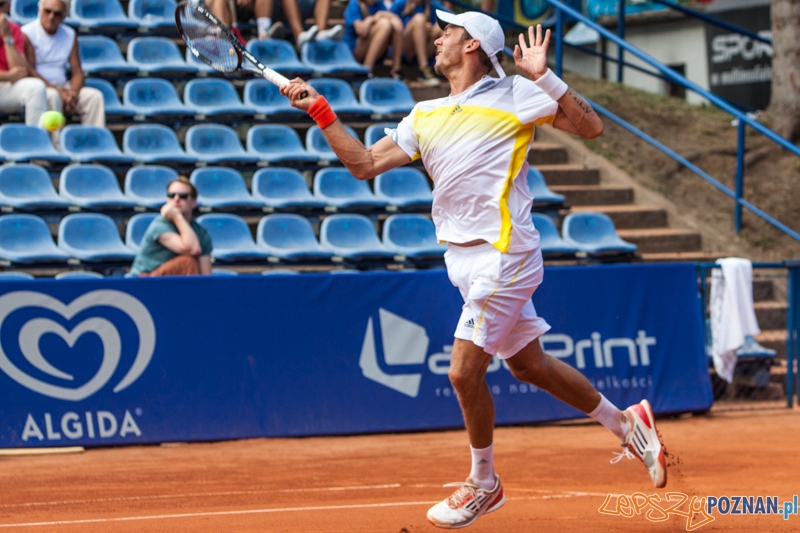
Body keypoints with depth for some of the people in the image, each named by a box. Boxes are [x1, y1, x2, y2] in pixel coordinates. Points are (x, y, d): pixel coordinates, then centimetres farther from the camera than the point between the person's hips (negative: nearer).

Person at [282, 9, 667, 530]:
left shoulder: (514, 95, -5)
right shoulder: (426, 117, 13)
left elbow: (592, 127, -7)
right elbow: (364, 164, 11)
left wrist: (544, 77, -17)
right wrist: (320, 110, 4)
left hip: (502, 253, -8)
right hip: (464, 257, 8)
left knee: (465, 371, -9)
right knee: (529, 364, 16)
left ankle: (483, 483, 11)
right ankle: (627, 423, 33)